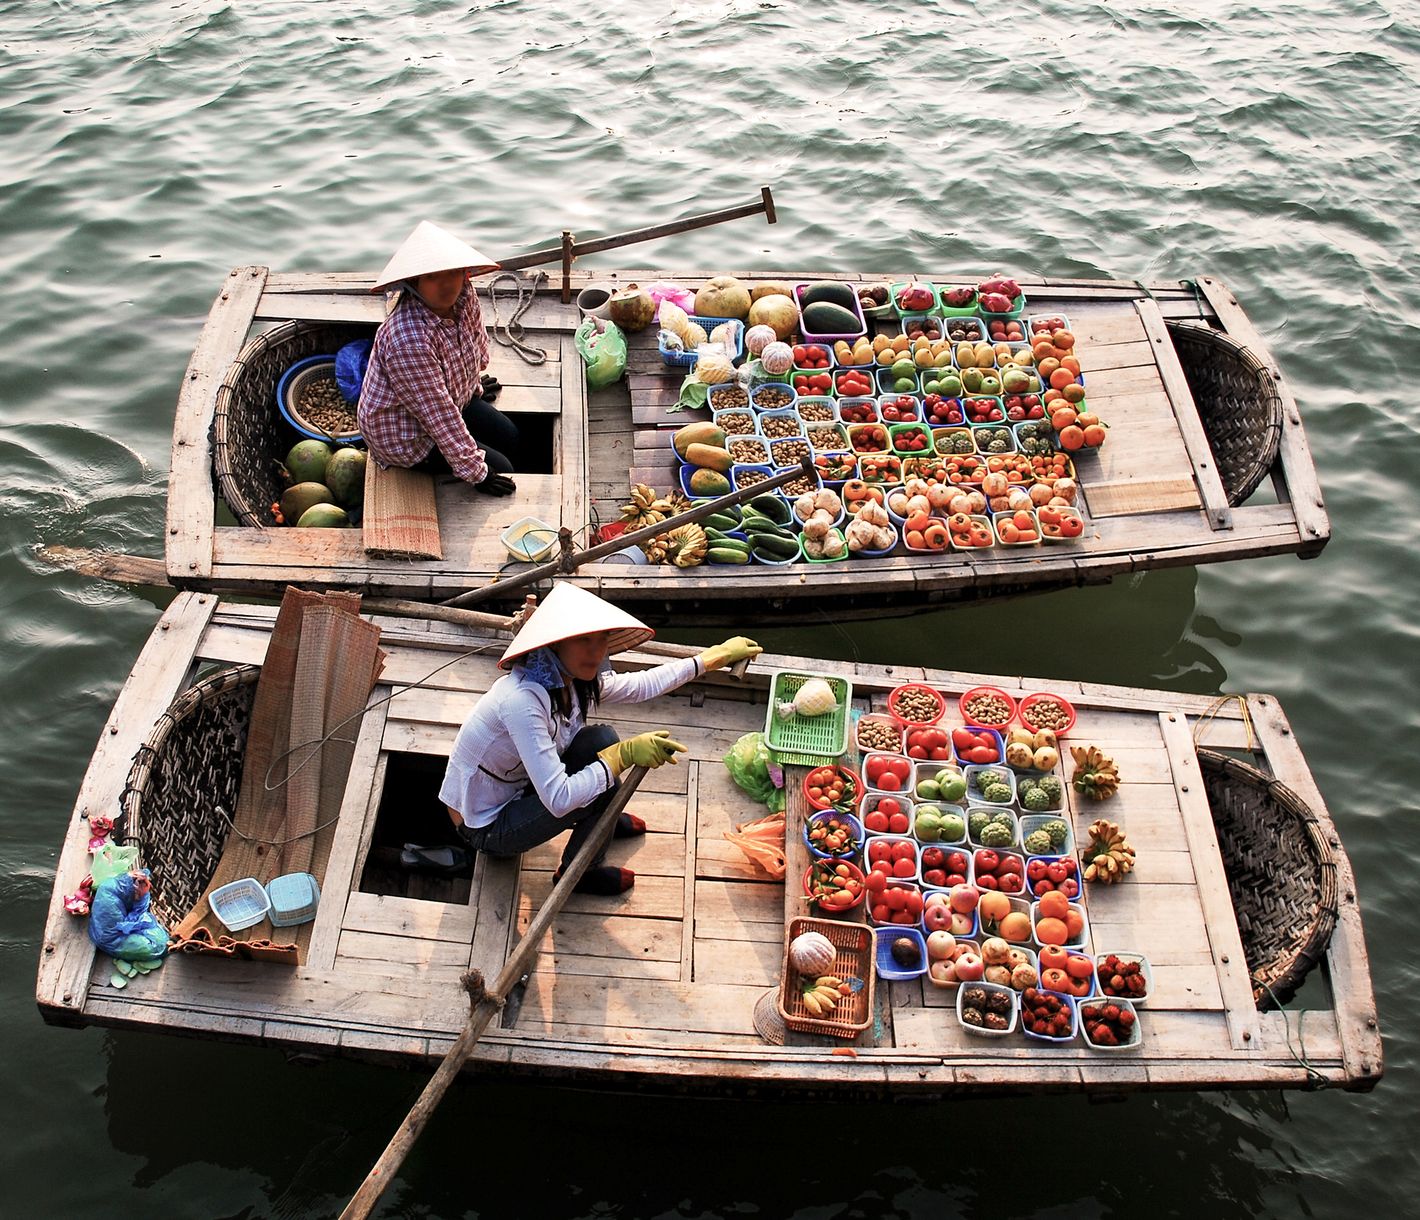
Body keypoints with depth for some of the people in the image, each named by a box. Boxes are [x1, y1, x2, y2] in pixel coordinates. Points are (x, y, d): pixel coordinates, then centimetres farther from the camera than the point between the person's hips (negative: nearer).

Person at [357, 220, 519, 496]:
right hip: (404, 435, -8)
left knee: (509, 437, 15)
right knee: (499, 469, -6)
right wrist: (475, 472, -28)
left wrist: (473, 387, 26)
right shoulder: (409, 340, -40)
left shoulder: (464, 296, -16)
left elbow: (478, 347, 8)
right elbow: (438, 416, -34)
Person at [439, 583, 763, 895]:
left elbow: (642, 685, 10)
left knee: (598, 742, -6)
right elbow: (559, 801, -35)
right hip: (487, 830, -8)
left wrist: (716, 656, 13)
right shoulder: (523, 700, -35)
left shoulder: (571, 680, -9)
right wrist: (624, 754, -28)